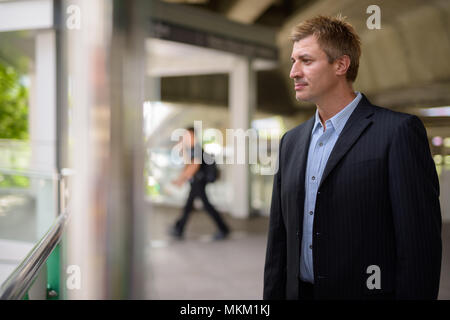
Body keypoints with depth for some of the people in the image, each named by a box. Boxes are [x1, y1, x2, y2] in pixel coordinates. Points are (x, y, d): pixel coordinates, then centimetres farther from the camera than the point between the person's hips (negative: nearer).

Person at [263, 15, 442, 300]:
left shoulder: (400, 131, -10)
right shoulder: (292, 141, 10)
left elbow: (420, 244, -14)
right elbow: (279, 239, 12)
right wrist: (272, 295, 8)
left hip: (365, 292, -5)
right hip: (299, 292, 6)